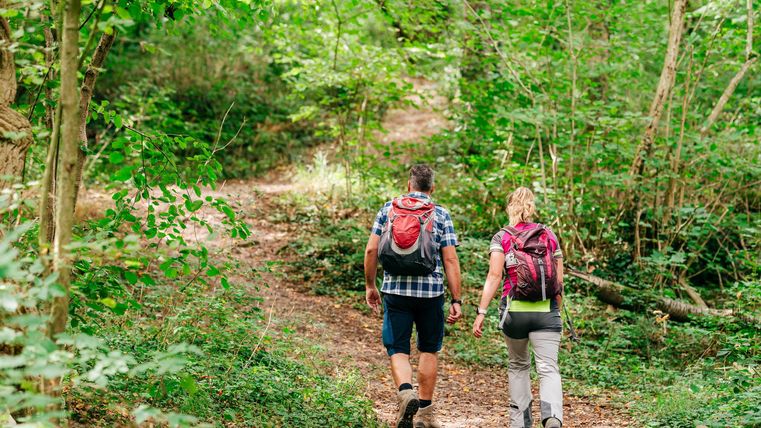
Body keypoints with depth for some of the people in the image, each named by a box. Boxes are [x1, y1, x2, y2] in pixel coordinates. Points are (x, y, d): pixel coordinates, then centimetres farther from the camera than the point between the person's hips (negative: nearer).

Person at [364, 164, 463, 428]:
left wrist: (370, 285, 13)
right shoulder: (441, 215, 2)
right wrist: (456, 301, 0)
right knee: (429, 350, 15)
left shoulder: (389, 209, 5)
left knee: (397, 349, 8)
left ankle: (406, 392, -20)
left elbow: (371, 250, 2)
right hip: (431, 291, 0)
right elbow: (450, 260, -3)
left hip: (395, 289, 0)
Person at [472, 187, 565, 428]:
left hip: (514, 310, 0)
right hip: (546, 311, 0)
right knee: (548, 369, -7)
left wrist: (481, 312, -12)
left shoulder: (502, 238, 2)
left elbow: (494, 275, -11)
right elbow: (559, 281, 8)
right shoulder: (550, 236, 9)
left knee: (518, 366, 21)